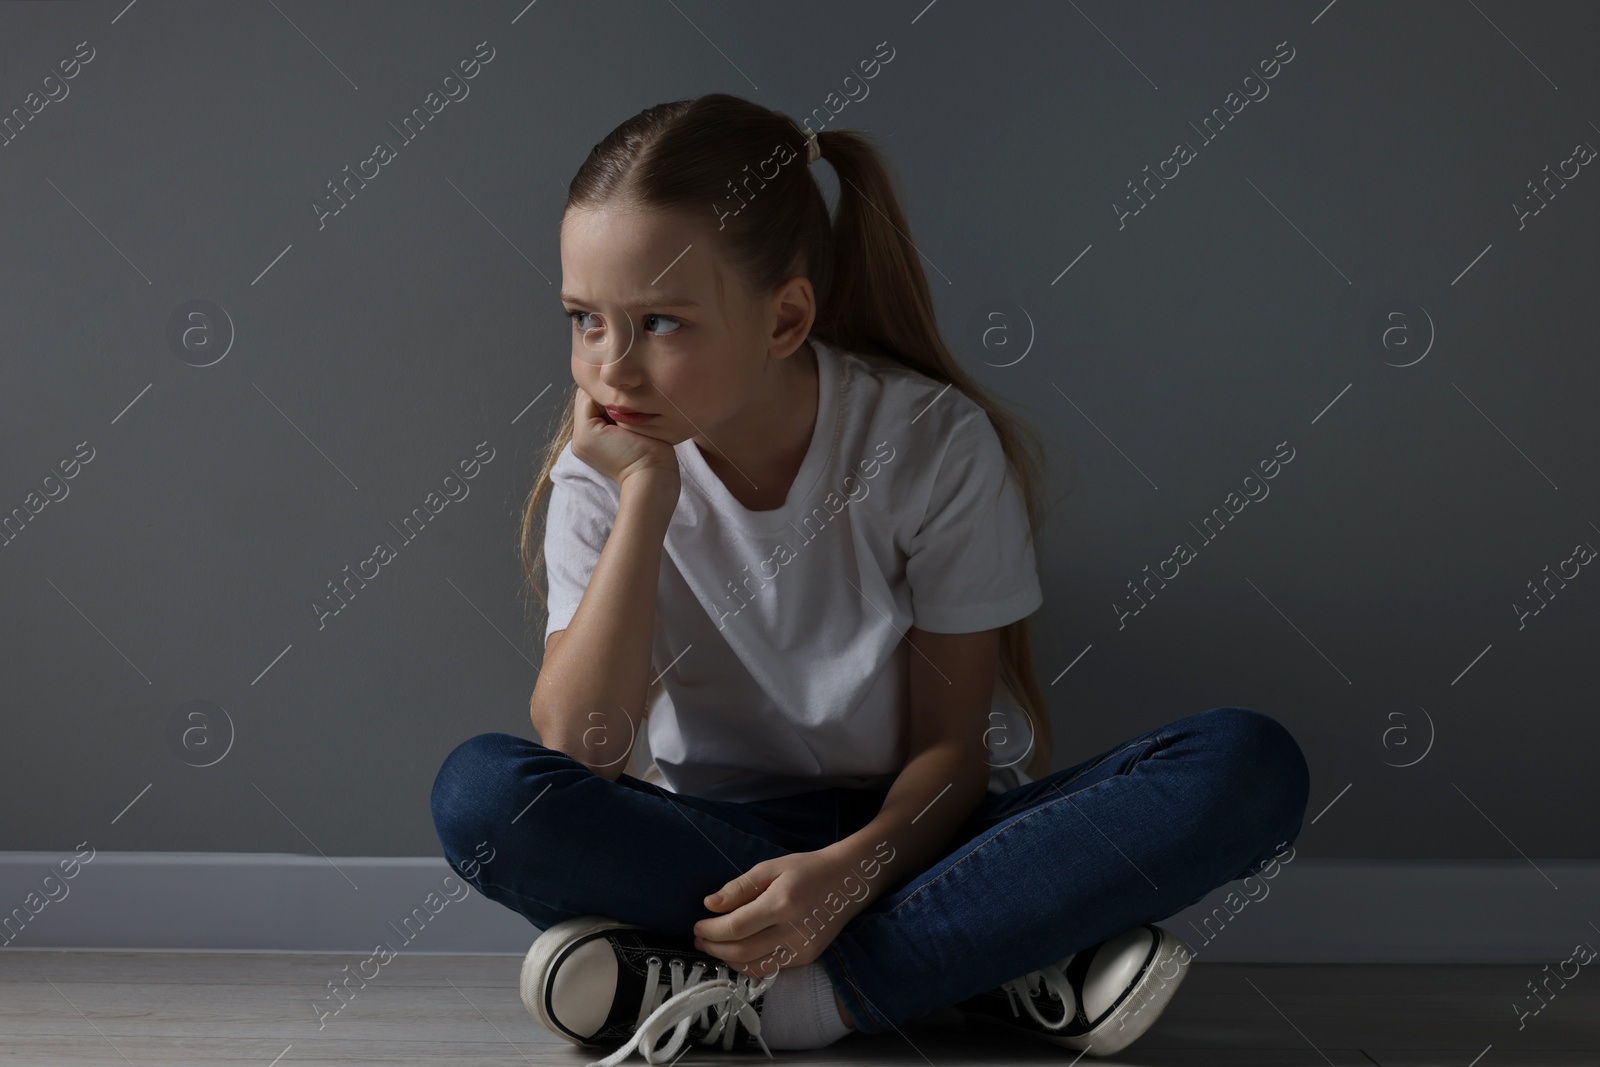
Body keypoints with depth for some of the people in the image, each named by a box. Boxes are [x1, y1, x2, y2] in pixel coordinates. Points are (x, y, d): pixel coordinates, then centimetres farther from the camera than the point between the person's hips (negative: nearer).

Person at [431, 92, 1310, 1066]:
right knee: (479, 790, -30)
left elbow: (950, 747, -9)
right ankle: (996, 968, -26)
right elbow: (574, 750, -19)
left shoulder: (933, 442, -12)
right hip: (720, 844, 1)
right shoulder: (603, 469, -7)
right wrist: (646, 495, -23)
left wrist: (855, 867, -30)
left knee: (1251, 766, -26)